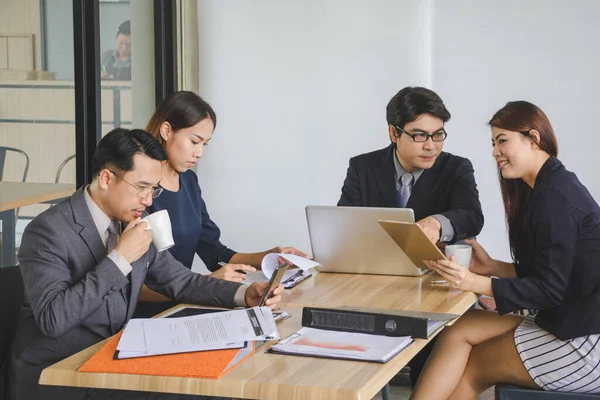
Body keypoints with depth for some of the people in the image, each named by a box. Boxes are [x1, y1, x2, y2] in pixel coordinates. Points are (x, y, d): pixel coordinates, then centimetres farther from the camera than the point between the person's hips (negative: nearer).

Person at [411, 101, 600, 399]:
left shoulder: (555, 195, -16)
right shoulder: (552, 187, 14)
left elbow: (550, 288, -18)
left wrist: (475, 282, -23)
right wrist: (493, 267, 8)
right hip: (570, 324, 8)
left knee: (472, 367, 0)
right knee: (458, 331, -3)